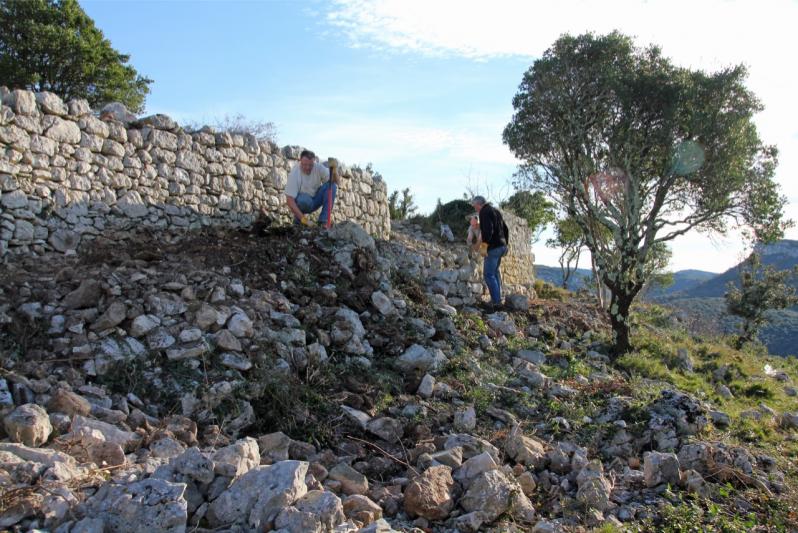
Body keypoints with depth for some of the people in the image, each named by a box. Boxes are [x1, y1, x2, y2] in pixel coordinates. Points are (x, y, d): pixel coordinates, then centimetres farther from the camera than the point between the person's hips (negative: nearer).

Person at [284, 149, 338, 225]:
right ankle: (298, 218, -6)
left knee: (332, 185, -19)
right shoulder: (294, 174, -24)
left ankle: (323, 220, -18)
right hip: (300, 202, -4)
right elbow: (289, 200, -29)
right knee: (304, 199, -39)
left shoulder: (319, 168, -12)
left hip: (315, 200, 4)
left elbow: (335, 182, -12)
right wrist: (303, 219, -37)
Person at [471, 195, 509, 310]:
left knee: (488, 274, -5)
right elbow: (505, 229, 23)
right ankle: (497, 298, 23)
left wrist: (484, 246, -24)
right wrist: (505, 243, 26)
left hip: (493, 247, -9)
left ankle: (496, 301, -7)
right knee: (495, 272, 20)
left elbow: (488, 229, -24)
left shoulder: (484, 212, -10)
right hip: (502, 246, 10)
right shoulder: (496, 210, 19)